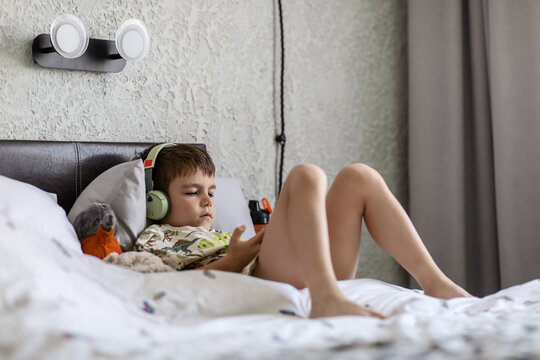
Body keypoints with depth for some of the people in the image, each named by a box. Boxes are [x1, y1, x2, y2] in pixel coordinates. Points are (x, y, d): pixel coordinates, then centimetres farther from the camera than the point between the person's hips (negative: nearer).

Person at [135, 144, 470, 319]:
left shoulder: (220, 237, 41)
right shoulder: (154, 237, 21)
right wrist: (234, 260, -6)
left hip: (303, 278, 7)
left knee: (359, 177, -1)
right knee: (305, 176, -21)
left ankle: (434, 281, -16)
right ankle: (327, 297, -46)